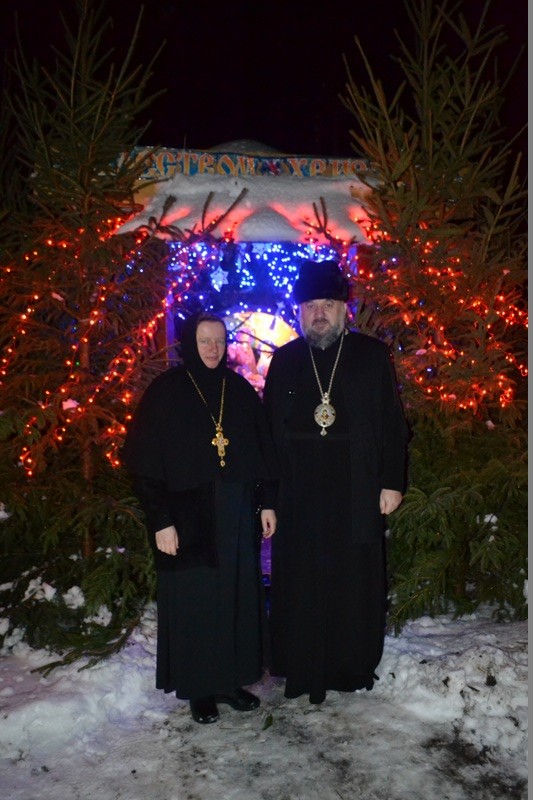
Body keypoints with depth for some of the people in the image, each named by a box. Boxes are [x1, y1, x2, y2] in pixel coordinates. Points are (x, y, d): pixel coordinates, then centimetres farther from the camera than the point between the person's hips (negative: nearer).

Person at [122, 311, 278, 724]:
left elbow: (264, 448, 11)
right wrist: (161, 520, -13)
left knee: (238, 595, 11)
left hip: (237, 514, 4)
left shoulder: (240, 390, 7)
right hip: (189, 515, -4)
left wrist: (268, 502, 6)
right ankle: (199, 688, 23)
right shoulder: (165, 391, -5)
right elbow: (143, 461, -8)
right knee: (193, 601, 6)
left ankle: (232, 679, 29)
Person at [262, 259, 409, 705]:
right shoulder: (284, 360, 8)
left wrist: (392, 481, -3)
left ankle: (353, 666, 27)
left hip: (356, 494, -1)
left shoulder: (372, 355, 4)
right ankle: (301, 668, 24)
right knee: (300, 582, 7)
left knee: (354, 580, 8)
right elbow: (269, 427, 7)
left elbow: (392, 423, 2)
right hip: (298, 496, 1)